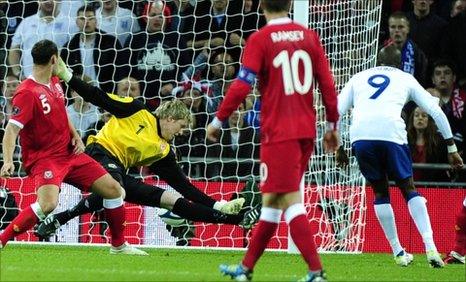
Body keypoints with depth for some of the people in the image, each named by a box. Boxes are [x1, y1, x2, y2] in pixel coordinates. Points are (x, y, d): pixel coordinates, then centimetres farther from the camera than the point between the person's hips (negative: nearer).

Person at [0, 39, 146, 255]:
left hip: (69, 153, 9)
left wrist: (75, 136, 8)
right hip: (43, 158, -9)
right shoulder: (27, 93, -19)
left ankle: (119, 246, 25)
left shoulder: (54, 82, 8)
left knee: (114, 190, 9)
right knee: (47, 204, -34)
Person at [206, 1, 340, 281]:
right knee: (272, 199, 13)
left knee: (291, 201, -7)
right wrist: (332, 125, 16)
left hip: (278, 131, -6)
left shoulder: (260, 39, -7)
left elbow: (242, 86, -11)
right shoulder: (309, 36, 7)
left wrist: (218, 121, 0)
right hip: (306, 130, 6)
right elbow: (328, 83, 7)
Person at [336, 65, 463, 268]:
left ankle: (398, 253, 17)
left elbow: (336, 112, 20)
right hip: (391, 133, -1)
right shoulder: (406, 79, 26)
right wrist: (452, 148, 24)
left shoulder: (358, 78, 30)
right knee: (409, 189, 10)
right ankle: (430, 247, -6)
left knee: (380, 192, 17)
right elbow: (436, 111, 20)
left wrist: (338, 148, 26)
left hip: (359, 134, 1)